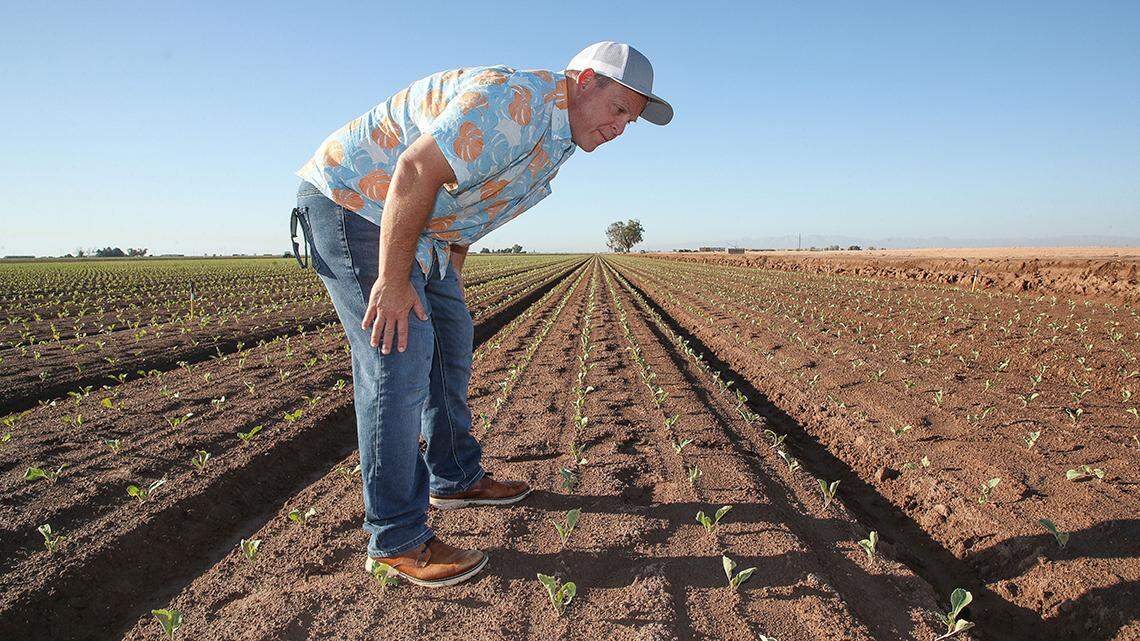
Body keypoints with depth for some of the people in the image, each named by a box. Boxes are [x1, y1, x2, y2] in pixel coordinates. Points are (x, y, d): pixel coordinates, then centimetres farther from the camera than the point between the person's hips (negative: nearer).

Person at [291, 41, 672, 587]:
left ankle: (454, 478, 29)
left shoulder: (554, 136, 10)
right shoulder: (515, 101, -23)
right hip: (351, 199, -10)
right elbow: (415, 172, -31)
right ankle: (397, 539, -5)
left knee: (451, 341, 13)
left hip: (416, 225, 11)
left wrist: (451, 271, 15)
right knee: (401, 354, -15)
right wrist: (393, 280, -27)